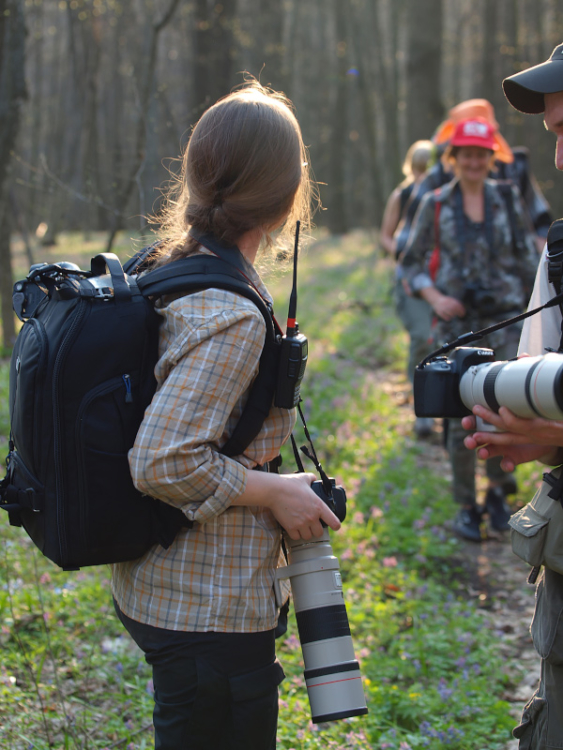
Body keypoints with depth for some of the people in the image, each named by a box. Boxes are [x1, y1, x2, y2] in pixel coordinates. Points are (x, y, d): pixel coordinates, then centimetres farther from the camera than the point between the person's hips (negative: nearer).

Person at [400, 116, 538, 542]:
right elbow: (413, 263, 6)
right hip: (457, 323, 0)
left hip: (504, 319, 0)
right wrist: (434, 297, -11)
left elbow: (528, 260, 7)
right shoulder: (435, 205, 2)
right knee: (461, 418, 3)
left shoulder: (508, 199, 4)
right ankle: (466, 506, 17)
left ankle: (498, 489, 16)